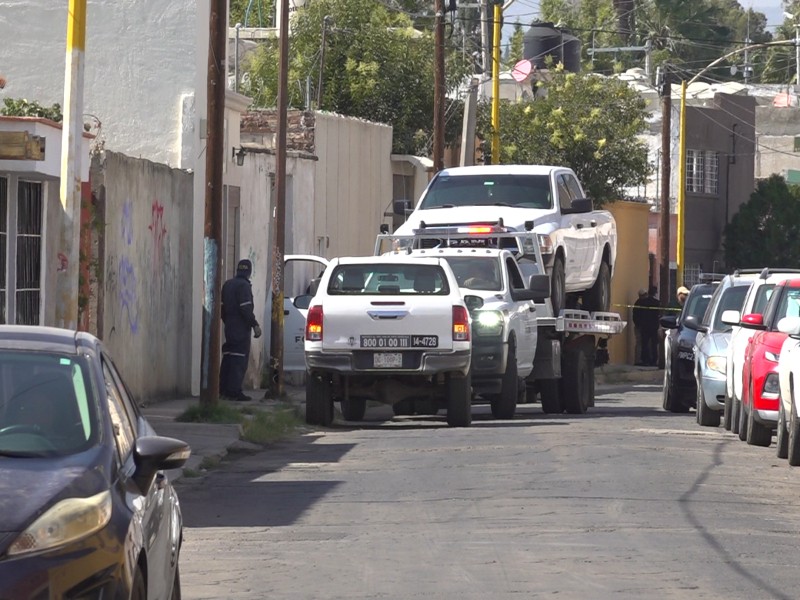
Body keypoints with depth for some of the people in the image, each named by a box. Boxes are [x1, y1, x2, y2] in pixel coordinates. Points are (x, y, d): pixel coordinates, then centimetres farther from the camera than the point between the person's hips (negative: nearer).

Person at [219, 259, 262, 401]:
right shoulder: (244, 286, -12)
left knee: (228, 357, 13)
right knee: (240, 359, -7)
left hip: (229, 326, 9)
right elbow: (246, 308, -19)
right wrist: (255, 325, -16)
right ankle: (234, 391, -11)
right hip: (241, 328, -9)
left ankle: (223, 389, 14)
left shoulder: (228, 284, 15)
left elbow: (222, 306, 18)